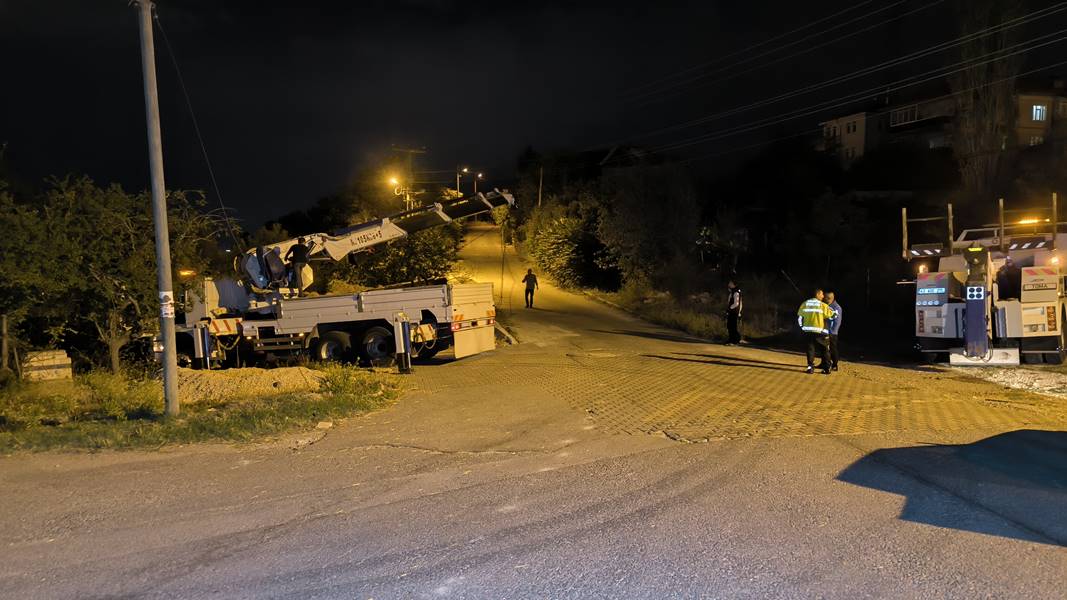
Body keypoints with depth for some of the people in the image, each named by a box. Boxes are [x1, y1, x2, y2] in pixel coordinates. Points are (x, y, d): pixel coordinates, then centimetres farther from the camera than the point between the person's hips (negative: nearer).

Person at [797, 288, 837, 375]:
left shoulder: (805, 304, 4)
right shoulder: (823, 305, -6)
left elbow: (799, 316, 10)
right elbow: (832, 315, 0)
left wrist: (802, 326, 22)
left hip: (808, 331, 3)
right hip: (819, 331, -3)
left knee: (810, 349, 10)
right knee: (825, 349, 9)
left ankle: (810, 367, 1)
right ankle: (827, 368, 8)